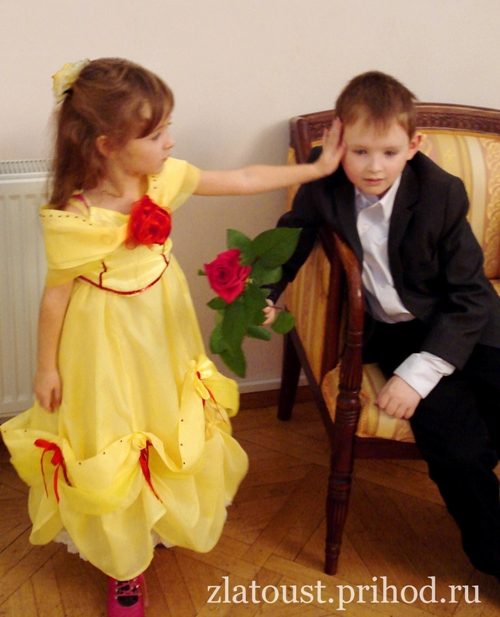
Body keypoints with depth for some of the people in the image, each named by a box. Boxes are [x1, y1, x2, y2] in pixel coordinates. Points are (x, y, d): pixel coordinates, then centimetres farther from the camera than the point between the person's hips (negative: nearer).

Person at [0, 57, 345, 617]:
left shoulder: (164, 177, -14)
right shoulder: (73, 220, -29)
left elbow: (243, 180, -4)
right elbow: (56, 294, -17)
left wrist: (316, 168, -1)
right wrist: (47, 368, -8)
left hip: (162, 334, 6)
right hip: (107, 346, -6)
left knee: (170, 426, 26)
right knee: (113, 453, 12)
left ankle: (163, 520, 56)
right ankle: (125, 568, 37)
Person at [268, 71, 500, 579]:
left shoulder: (442, 194, -14)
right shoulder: (324, 185, -9)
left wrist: (418, 372, -23)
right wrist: (261, 295, -15)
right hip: (389, 331, 0)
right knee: (458, 448, -19)